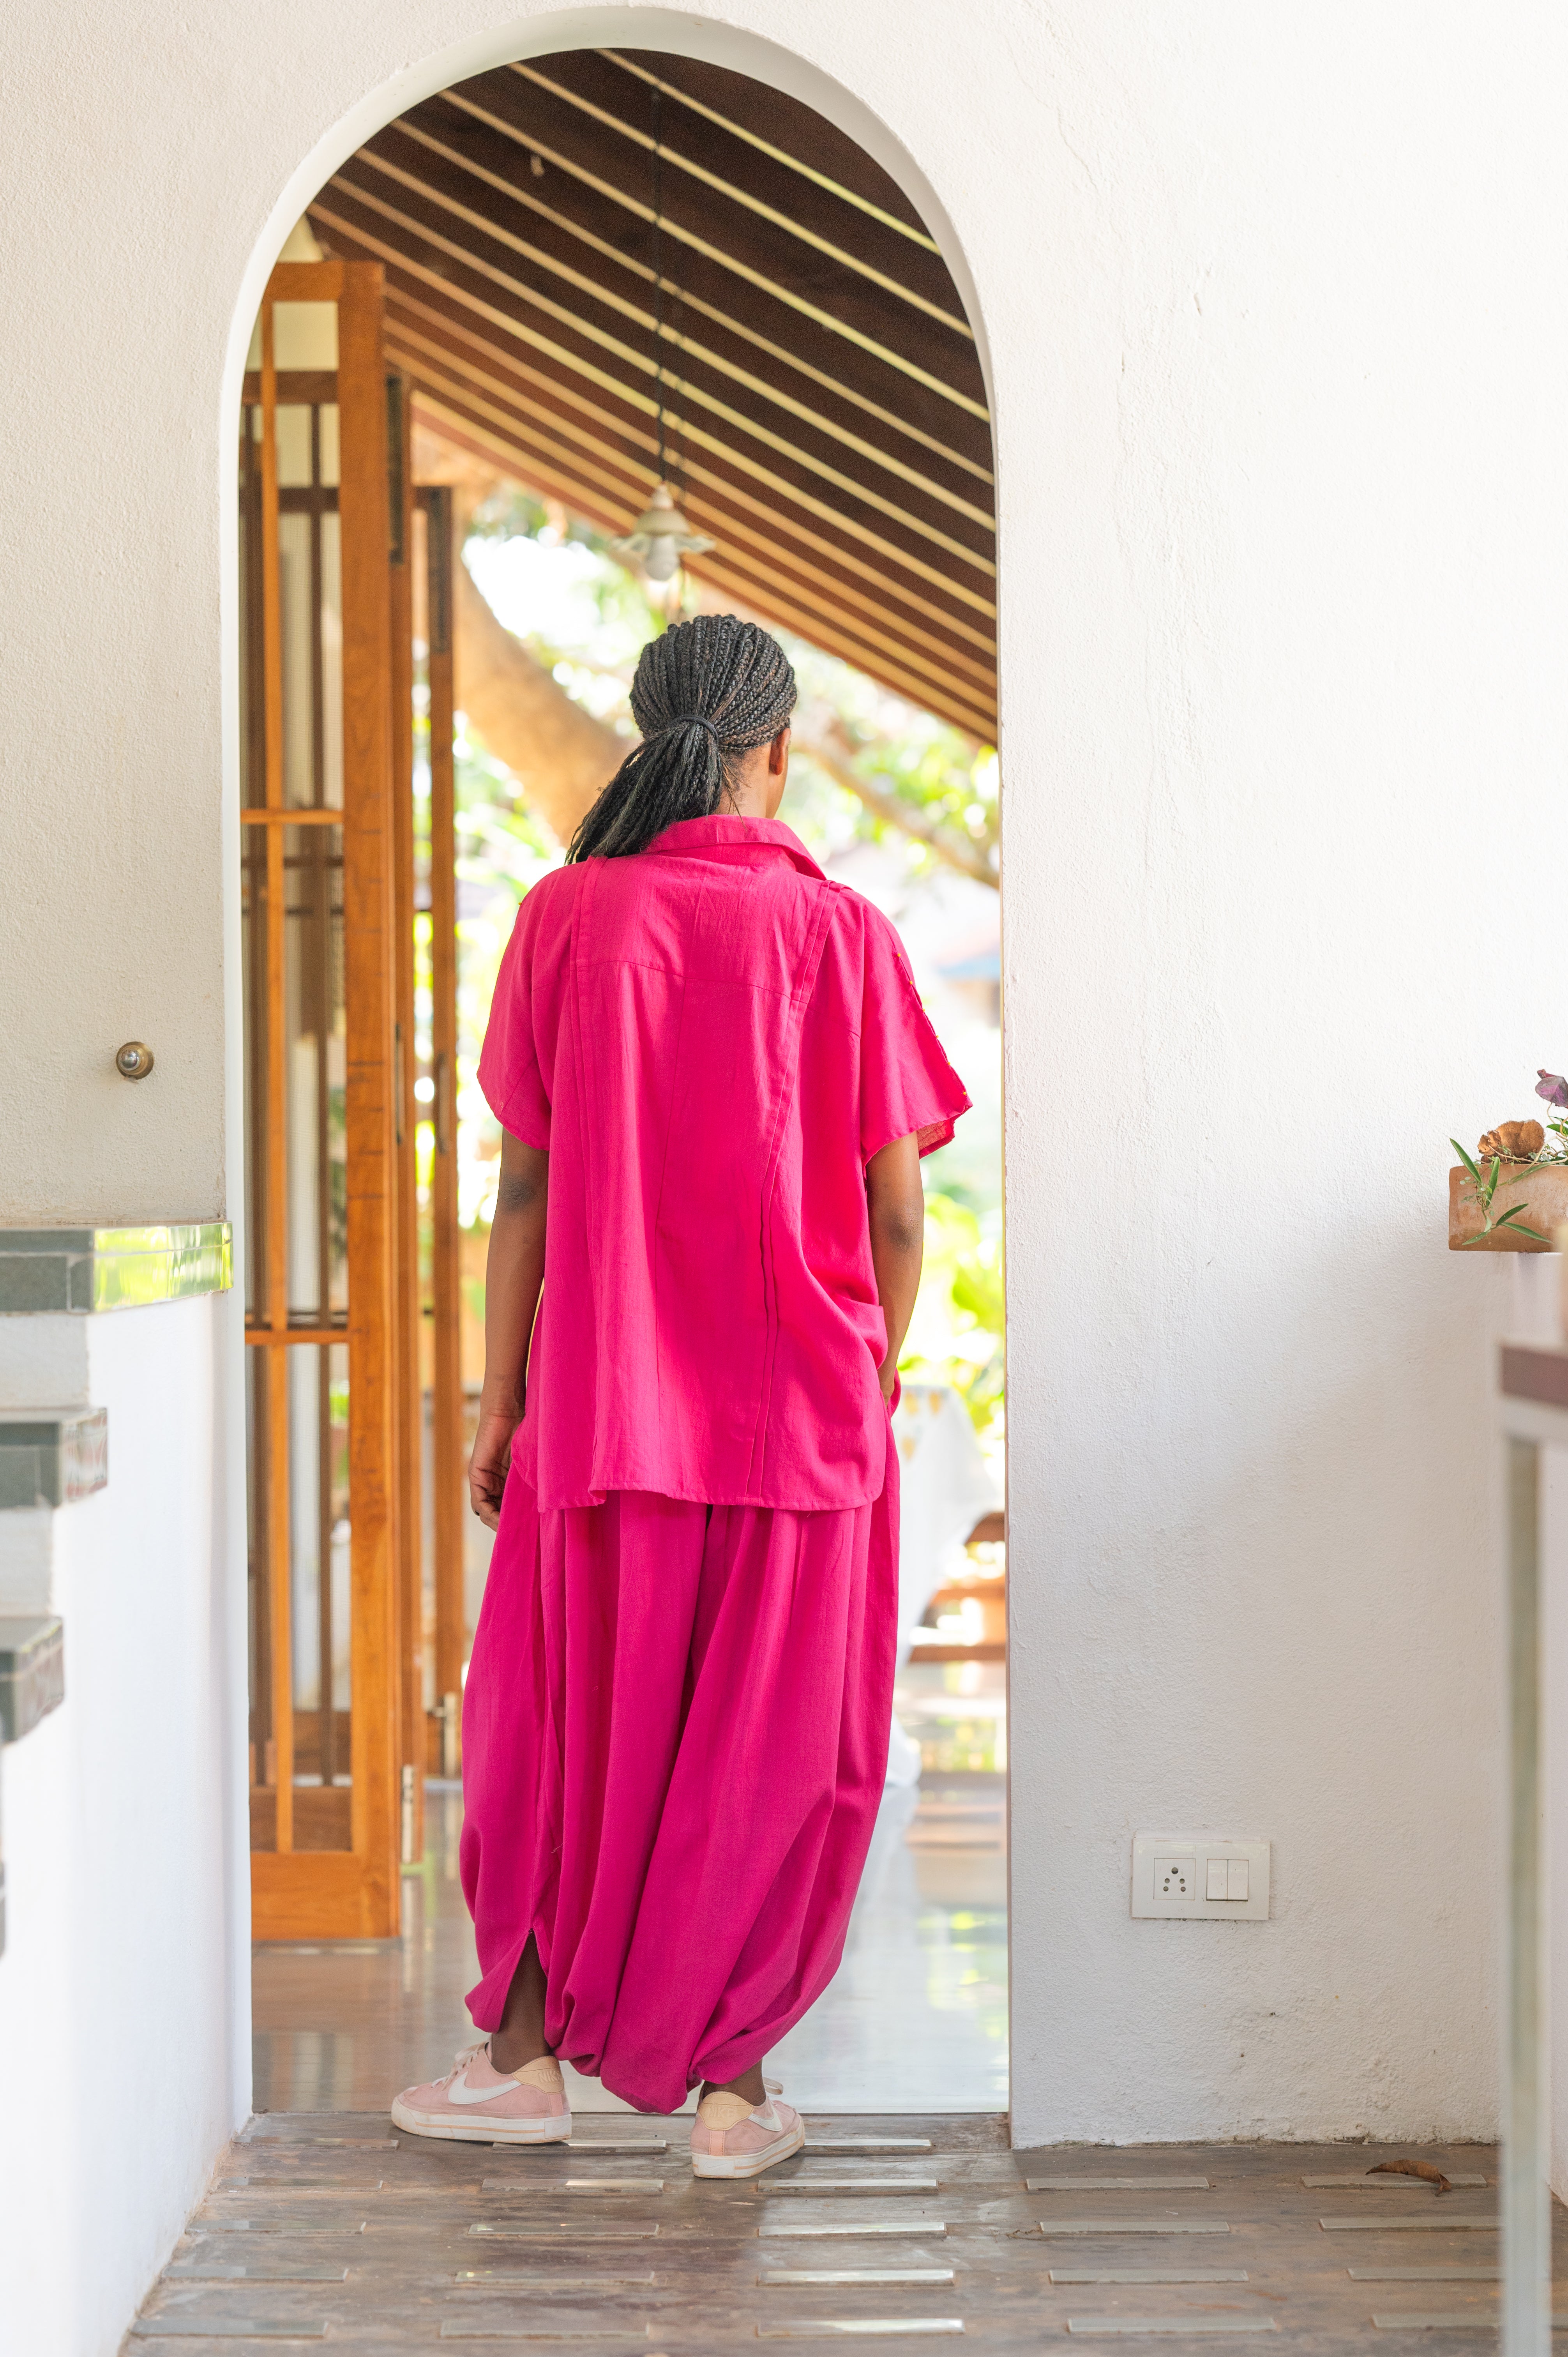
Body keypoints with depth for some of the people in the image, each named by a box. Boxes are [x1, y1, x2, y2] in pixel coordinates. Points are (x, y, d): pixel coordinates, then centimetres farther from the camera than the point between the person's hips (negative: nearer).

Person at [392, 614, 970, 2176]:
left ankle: (530, 2053, 21)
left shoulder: (566, 917, -3)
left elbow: (525, 1187, -3)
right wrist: (876, 1369, 14)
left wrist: (500, 1400, 5)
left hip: (605, 1398, 1)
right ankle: (733, 2087, 14)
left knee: (568, 1716, 14)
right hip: (804, 1403, 0)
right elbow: (894, 1211, -3)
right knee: (770, 1743, 9)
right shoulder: (840, 934, -5)